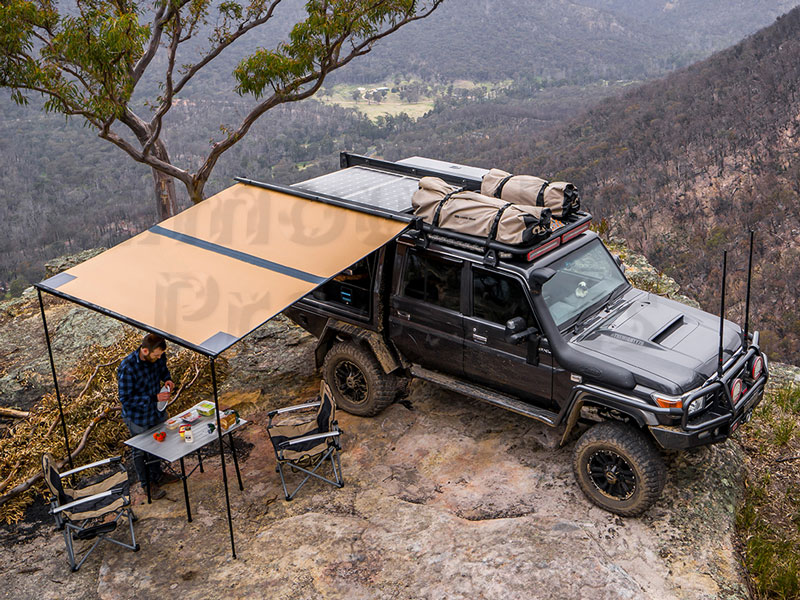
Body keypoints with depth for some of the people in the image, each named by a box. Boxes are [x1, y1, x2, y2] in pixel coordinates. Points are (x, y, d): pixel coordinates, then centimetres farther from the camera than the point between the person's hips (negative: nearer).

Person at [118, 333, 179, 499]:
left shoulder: (159, 356, -15)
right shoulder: (127, 367, -34)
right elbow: (125, 398, -28)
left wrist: (167, 379, -14)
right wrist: (155, 398, -31)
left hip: (157, 411, 6)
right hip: (138, 417, -6)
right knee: (141, 451, 16)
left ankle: (157, 475, 50)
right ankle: (147, 484, 38)